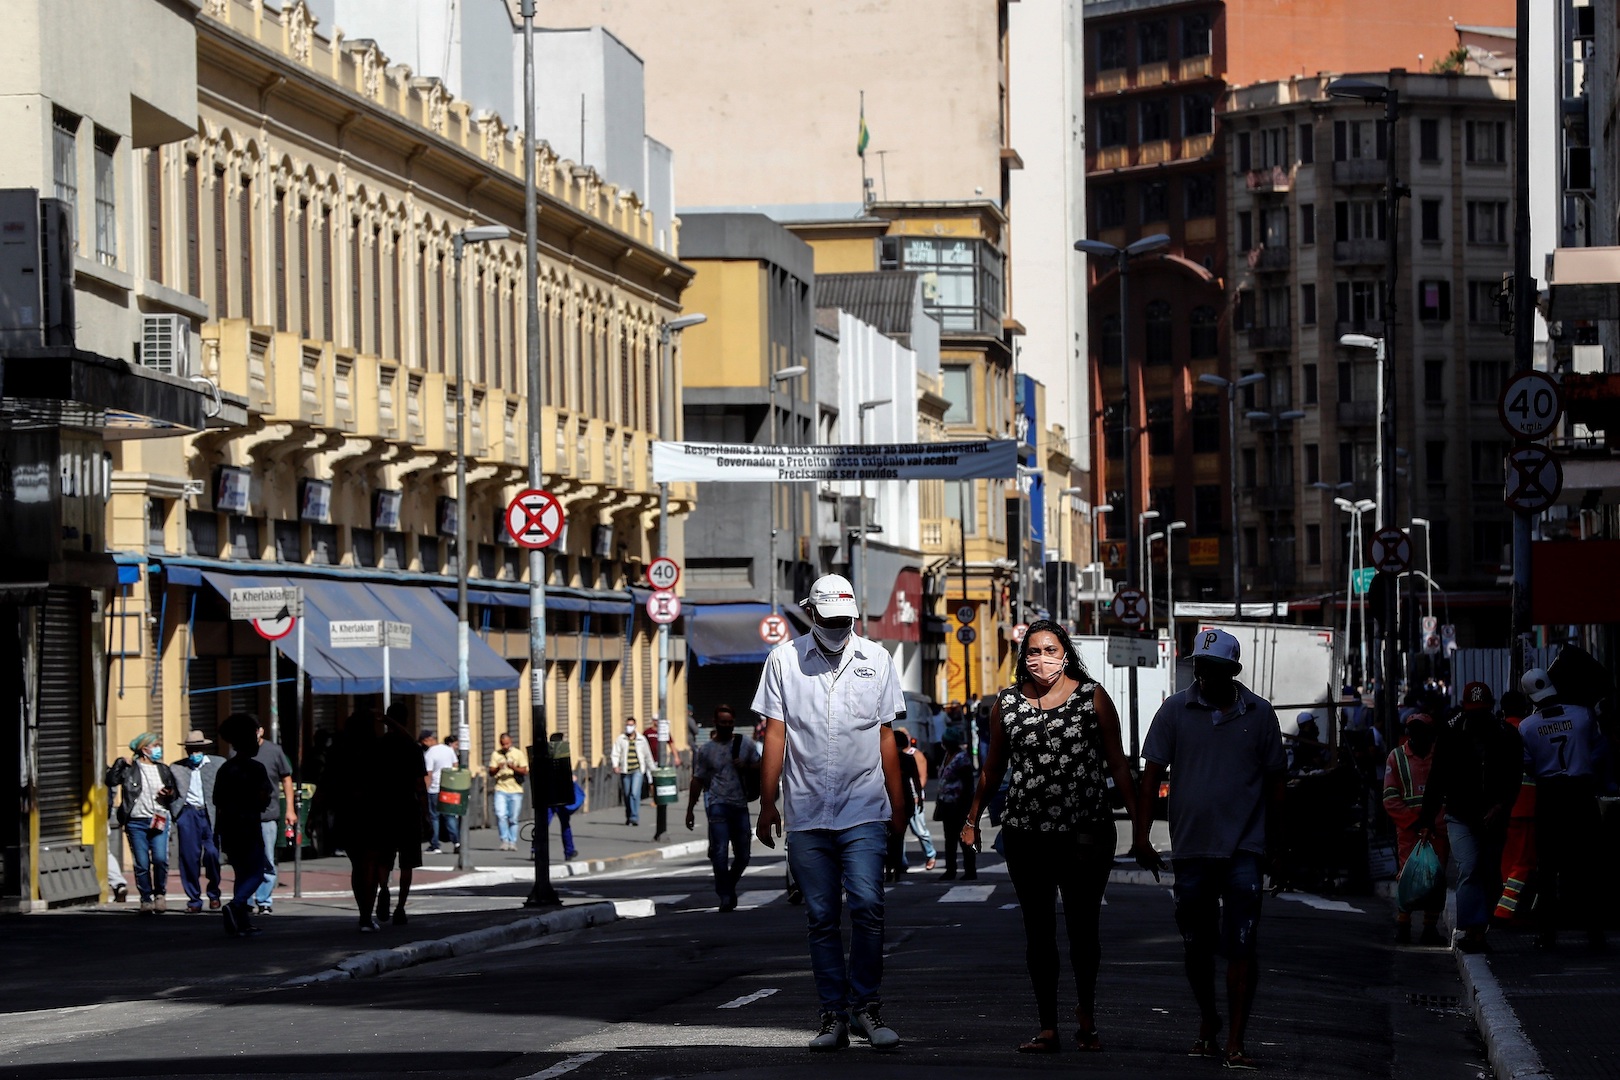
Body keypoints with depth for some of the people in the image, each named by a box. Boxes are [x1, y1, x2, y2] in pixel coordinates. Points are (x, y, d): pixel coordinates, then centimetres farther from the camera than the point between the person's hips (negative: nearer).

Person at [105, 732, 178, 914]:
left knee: (160, 858, -14)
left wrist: (169, 794, 2)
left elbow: (173, 794, 24)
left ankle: (160, 893, 7)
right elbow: (111, 781, -9)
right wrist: (120, 763, -14)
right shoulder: (129, 769, 3)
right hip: (136, 822, -2)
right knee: (141, 864, 0)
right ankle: (146, 900, 12)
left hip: (159, 820, 2)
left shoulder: (163, 770, 15)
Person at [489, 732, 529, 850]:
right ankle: (504, 840, -7)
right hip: (501, 790, 1)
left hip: (515, 791, -1)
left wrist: (513, 767, -18)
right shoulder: (496, 754, 9)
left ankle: (512, 842, 10)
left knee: (513, 819, 2)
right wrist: (497, 768, -15)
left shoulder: (519, 754, 5)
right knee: (500, 815, -14)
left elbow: (525, 771, -1)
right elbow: (491, 773, 7)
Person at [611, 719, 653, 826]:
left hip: (638, 770, -1)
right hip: (625, 771, 1)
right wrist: (615, 765, -20)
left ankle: (635, 817, -15)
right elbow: (615, 753, -3)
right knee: (627, 795, 8)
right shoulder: (620, 739, 5)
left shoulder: (641, 739, 7)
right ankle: (628, 817, 24)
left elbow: (647, 755, 16)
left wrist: (651, 769, 20)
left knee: (635, 793, -16)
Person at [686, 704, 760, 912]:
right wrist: (690, 809, 6)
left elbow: (759, 766, 16)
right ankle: (725, 897, -7)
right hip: (717, 804, -3)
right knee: (720, 853, -12)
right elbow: (698, 780, 8)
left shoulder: (745, 743, 9)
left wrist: (746, 767, -7)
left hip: (740, 804, 3)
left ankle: (730, 885, 31)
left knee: (743, 855, 7)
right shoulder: (706, 750, 5)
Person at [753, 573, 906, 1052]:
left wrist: (898, 805, 11)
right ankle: (834, 1014, 9)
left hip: (864, 810, 0)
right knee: (821, 918, 3)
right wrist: (767, 804, 2)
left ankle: (866, 1007, -2)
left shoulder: (875, 660, 8)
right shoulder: (785, 660, 5)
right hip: (806, 813, 0)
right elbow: (775, 736, 6)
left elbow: (886, 738, 12)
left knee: (867, 906, -13)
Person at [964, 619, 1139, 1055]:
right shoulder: (1007, 703, 8)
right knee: (1038, 931, 3)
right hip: (1025, 834, 2)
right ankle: (1048, 1029, 8)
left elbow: (1117, 765, 4)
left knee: (1083, 927, -1)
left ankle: (1087, 1015, 21)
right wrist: (972, 819, 19)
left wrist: (1138, 820, 0)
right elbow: (993, 769, 18)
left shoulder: (1093, 697, 2)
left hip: (1086, 833, -2)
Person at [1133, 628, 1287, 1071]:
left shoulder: (1259, 714, 3)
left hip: (1244, 847, -2)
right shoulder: (1175, 710, 3)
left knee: (1241, 945, -10)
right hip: (1191, 847, 2)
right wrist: (1142, 835, -4)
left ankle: (1235, 1041, -9)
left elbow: (1275, 781, 10)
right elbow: (1152, 773, 2)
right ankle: (1207, 1022, 31)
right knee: (1196, 945, 12)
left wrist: (1277, 846, 11)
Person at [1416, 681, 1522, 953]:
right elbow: (1437, 780, 1)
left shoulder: (1507, 737, 0)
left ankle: (1478, 931, 14)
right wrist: (1427, 821, -1)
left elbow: (1514, 778, -3)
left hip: (1494, 819, 2)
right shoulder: (1451, 736, -1)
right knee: (1468, 870, -16)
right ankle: (1473, 930, -23)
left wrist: (1500, 807, -20)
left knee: (1491, 875, 4)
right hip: (1461, 817, -2)